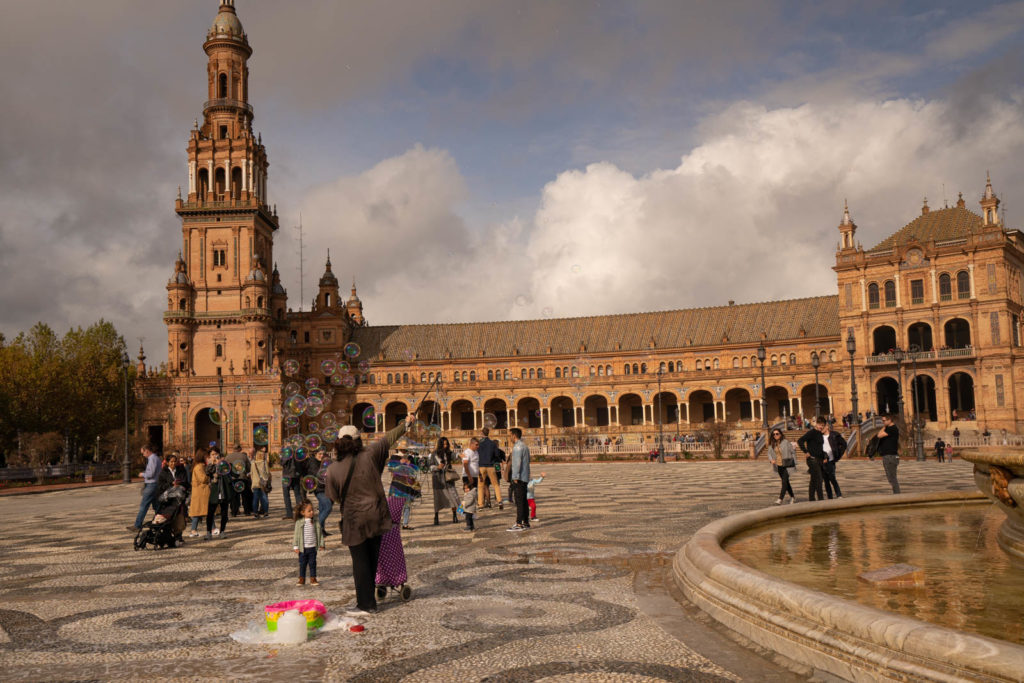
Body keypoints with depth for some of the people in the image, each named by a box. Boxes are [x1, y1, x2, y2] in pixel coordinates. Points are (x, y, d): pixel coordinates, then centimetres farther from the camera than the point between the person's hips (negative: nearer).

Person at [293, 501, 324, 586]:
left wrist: (321, 544, 9)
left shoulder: (315, 522, 1)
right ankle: (301, 579, 19)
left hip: (312, 547, 2)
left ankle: (313, 579, 16)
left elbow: (319, 533, 9)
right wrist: (296, 547, -7)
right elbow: (296, 535, -5)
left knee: (312, 563, 7)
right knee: (302, 564, 7)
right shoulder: (299, 523, -8)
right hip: (303, 548, -2)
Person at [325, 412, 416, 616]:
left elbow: (334, 497, 0)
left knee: (360, 562, 5)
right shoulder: (369, 455, -8)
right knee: (372, 559, 15)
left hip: (354, 521, -3)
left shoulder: (333, 469, -11)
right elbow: (388, 439, 5)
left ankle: (366, 604, 10)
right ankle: (369, 599, 26)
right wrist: (407, 423, 18)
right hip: (375, 517, 3)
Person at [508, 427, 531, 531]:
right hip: (525, 477, 10)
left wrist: (515, 477, -18)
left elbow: (517, 463, -19)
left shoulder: (517, 447, -14)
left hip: (518, 478, -10)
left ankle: (519, 524, -9)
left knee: (519, 501, -9)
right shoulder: (524, 446, 17)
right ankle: (526, 522, 17)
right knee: (524, 500, 13)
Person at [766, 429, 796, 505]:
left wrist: (794, 463, -3)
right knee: (786, 482, 15)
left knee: (784, 481, -14)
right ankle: (792, 497, 31)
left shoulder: (785, 442, -11)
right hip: (779, 466, 6)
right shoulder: (772, 444, 4)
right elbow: (769, 453, 12)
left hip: (787, 465, -6)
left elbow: (793, 452, -4)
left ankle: (780, 499, -18)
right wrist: (771, 459, -9)